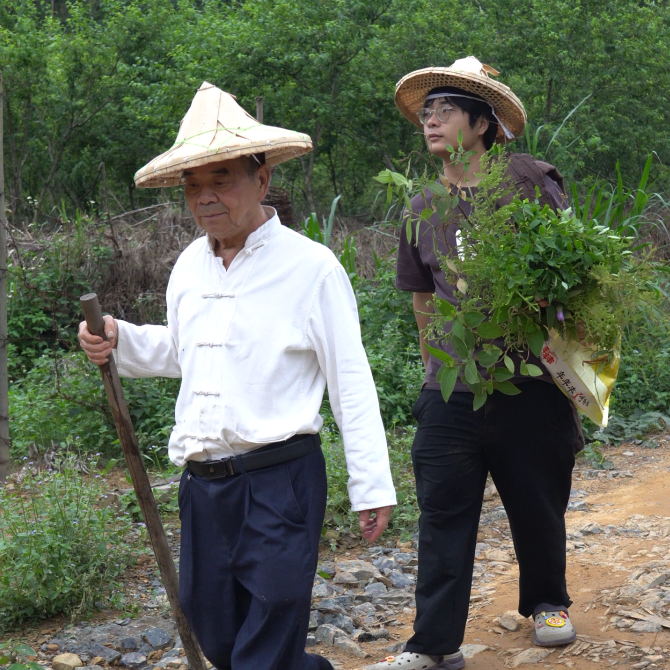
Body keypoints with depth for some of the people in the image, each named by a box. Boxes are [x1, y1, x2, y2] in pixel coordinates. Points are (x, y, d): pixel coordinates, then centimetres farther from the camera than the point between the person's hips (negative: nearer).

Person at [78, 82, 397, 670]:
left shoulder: (310, 265, -8)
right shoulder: (190, 265, 11)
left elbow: (351, 382, -6)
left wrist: (372, 487, -7)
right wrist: (119, 341, 7)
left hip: (279, 482, -6)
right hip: (202, 485, 7)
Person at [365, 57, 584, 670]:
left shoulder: (527, 179, -2)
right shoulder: (423, 210, 10)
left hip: (531, 374, -2)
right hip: (452, 385, 3)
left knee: (538, 504, 11)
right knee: (443, 511, -1)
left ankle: (547, 601, 36)